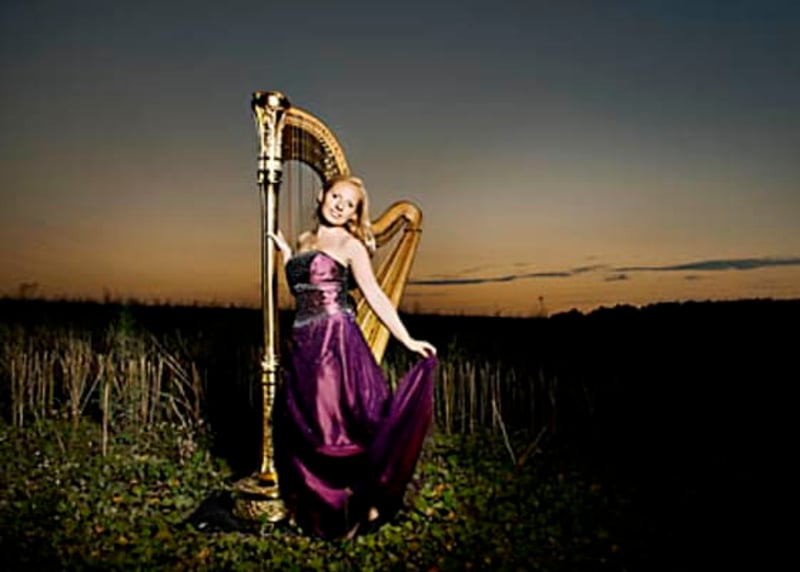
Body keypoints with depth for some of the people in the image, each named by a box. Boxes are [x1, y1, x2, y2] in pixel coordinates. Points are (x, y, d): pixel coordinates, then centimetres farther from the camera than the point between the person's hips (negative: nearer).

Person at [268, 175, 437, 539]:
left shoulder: (350, 245, 0)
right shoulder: (305, 240, 17)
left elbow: (375, 297, -5)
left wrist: (408, 340, -12)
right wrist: (283, 249, 22)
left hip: (338, 342, -6)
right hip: (303, 345, 6)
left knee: (341, 421, -7)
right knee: (305, 429, 6)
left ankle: (359, 504, 6)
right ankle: (321, 508, 18)